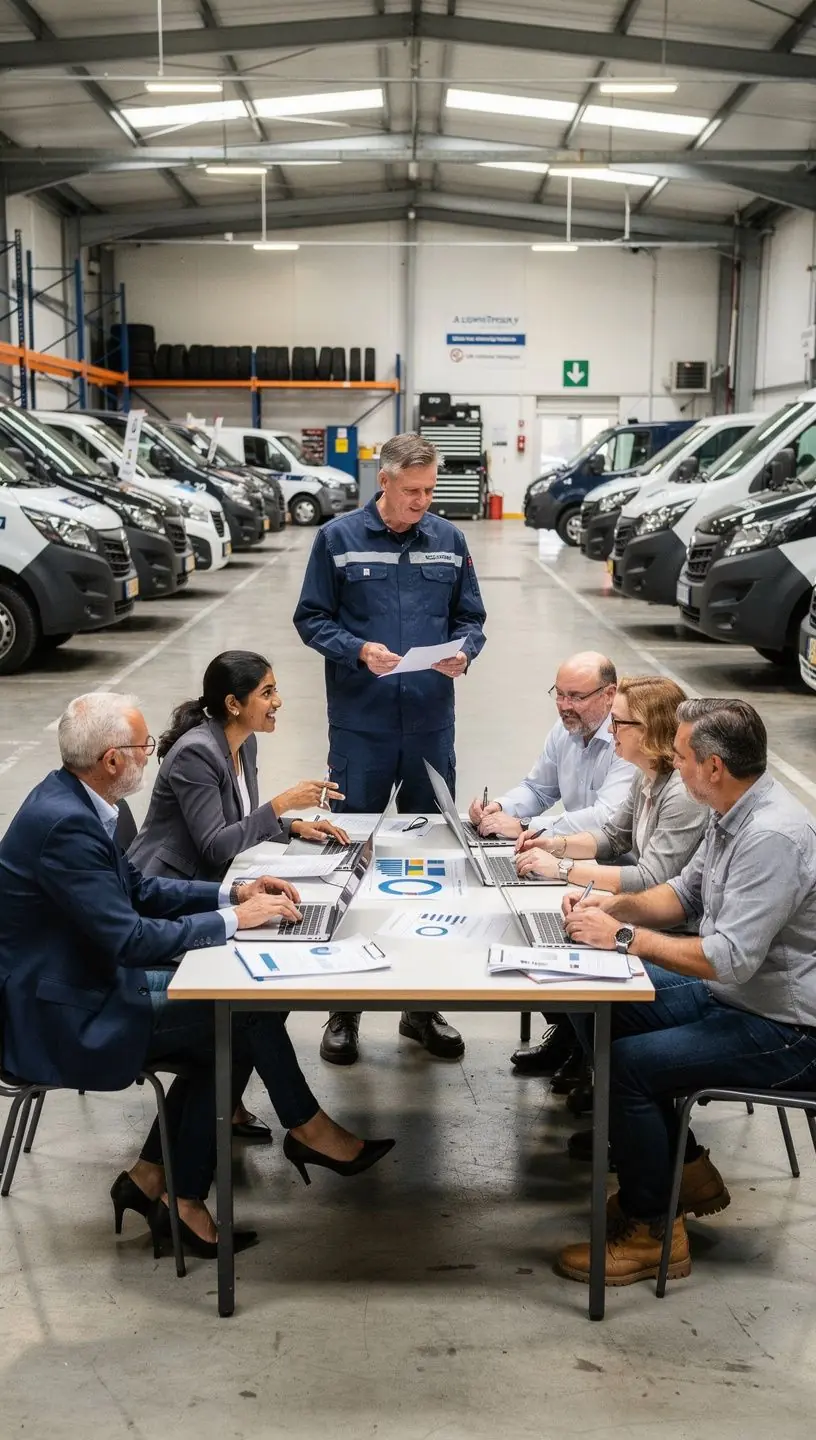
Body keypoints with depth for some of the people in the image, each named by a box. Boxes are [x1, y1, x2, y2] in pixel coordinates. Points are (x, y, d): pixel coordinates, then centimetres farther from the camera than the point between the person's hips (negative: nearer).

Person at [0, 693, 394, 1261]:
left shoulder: (75, 799, 3)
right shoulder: (65, 824, -27)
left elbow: (138, 890, 13)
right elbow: (129, 939, -27)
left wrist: (231, 893, 3)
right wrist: (232, 919, -17)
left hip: (87, 980, 10)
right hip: (59, 1017, -10)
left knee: (227, 1034, 4)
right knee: (247, 1008, -8)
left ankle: (155, 1182, 11)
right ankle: (307, 1129, 14)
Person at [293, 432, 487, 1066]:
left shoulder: (449, 540, 6)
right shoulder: (339, 538, -2)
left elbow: (471, 618, 12)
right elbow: (311, 618, 1)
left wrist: (463, 651, -10)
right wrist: (357, 650, -16)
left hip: (432, 725, 3)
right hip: (361, 725, -2)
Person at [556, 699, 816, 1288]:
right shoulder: (735, 814, 2)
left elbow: (728, 959, -31)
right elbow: (685, 892, 15)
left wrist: (624, 936, -23)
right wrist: (617, 905, -3)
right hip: (732, 993, 10)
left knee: (626, 1063, -18)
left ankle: (649, 1229, 1)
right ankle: (685, 1169, 23)